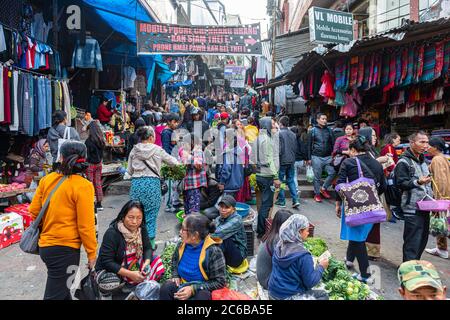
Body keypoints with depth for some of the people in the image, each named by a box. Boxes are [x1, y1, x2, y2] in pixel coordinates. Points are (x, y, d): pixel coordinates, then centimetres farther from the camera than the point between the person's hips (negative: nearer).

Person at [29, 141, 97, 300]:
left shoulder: (47, 179, -1)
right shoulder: (83, 186, -17)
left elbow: (34, 211, 7)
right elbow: (85, 225, -15)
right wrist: (92, 253, -4)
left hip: (45, 245, 6)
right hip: (65, 249, -6)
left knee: (62, 288, 26)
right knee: (55, 295, 7)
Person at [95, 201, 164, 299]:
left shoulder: (141, 229, -8)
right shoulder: (112, 233, -24)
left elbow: (148, 248, -5)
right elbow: (106, 261, -26)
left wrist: (146, 263, -27)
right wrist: (129, 274, -31)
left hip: (133, 266, 6)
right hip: (110, 270, -5)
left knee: (156, 262, -13)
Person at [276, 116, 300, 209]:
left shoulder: (279, 133, -13)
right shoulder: (293, 134, 8)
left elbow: (278, 149, -16)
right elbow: (295, 148, 13)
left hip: (282, 161, -6)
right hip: (291, 161, 6)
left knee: (280, 181, 5)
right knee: (291, 180, 12)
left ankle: (281, 201, 11)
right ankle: (295, 200, 5)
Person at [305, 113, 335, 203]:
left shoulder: (329, 130, 10)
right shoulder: (313, 131, 3)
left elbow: (333, 144, 12)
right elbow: (309, 145, 2)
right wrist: (309, 158, -2)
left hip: (328, 157, 3)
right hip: (316, 157, -3)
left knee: (332, 173, -9)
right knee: (317, 177, 2)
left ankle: (323, 188, 12)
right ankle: (317, 194, 16)